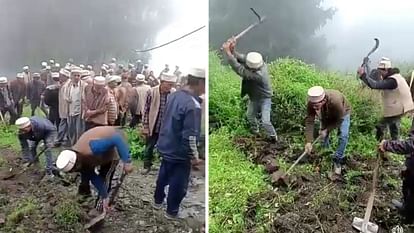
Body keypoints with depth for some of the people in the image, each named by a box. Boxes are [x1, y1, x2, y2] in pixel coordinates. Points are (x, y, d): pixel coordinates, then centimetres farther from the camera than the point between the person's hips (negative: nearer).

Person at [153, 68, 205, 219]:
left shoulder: (174, 95, -2)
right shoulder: (193, 105, -29)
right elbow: (190, 135, -28)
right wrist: (194, 155, -16)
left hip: (166, 146, 8)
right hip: (179, 152, -8)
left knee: (164, 175, 27)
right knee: (178, 184, 12)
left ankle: (158, 201, 46)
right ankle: (172, 212, 28)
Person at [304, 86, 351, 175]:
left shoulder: (335, 101, -46)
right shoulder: (312, 102, -36)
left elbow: (339, 119, -28)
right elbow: (309, 121, -33)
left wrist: (327, 130, -27)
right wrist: (309, 142, -36)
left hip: (343, 113, -3)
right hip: (326, 115, 3)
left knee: (343, 135, -17)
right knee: (323, 134, 2)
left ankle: (338, 160, -3)